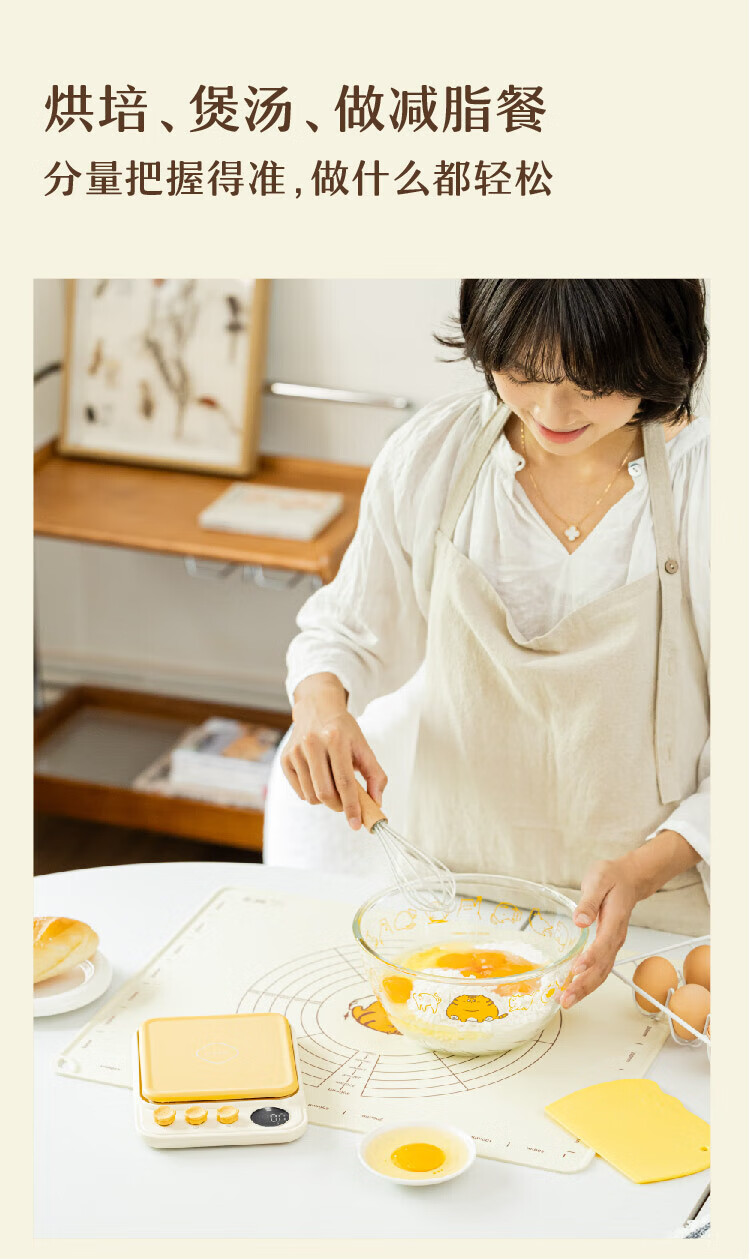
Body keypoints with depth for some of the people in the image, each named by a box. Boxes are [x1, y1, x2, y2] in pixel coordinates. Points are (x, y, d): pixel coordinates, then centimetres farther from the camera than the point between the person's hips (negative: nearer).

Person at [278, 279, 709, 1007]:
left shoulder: (709, 486, -12)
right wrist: (319, 698, -10)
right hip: (450, 895, 3)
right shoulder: (430, 455, -3)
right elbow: (352, 632, 13)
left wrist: (645, 869, -24)